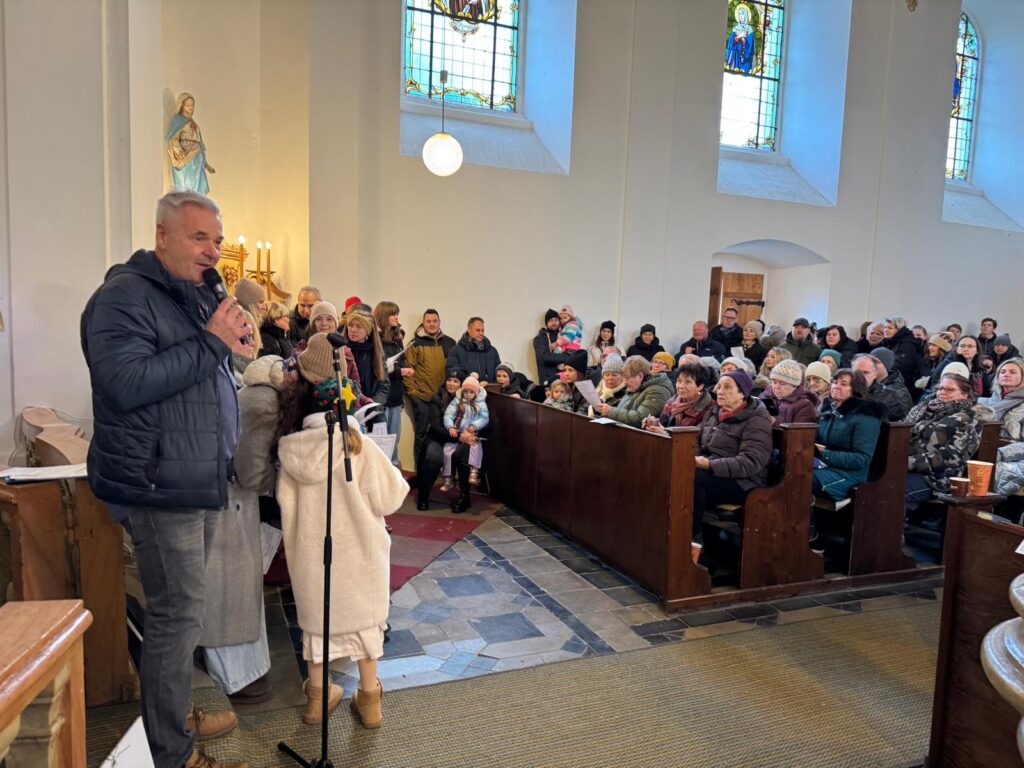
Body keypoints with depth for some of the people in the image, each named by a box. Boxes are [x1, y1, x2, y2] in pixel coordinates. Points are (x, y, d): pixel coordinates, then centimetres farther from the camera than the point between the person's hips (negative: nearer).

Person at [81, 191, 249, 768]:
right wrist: (211, 342, -22)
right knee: (179, 615, -2)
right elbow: (124, 384, -25)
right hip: (160, 485, -9)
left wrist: (231, 346, 4)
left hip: (200, 482, 9)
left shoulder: (197, 295, 17)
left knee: (183, 610, 20)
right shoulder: (124, 295, -12)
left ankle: (178, 715, 37)